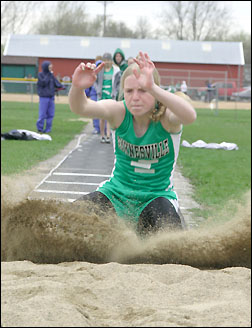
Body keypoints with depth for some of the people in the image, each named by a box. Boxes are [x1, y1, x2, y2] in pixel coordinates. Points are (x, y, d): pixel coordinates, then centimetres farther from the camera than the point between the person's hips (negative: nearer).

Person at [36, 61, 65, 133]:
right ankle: (39, 128, 6)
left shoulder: (51, 75, 12)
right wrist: (49, 75, -13)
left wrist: (61, 86, -7)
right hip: (44, 97, -6)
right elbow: (43, 83, -17)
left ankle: (48, 129, 11)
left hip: (51, 97, 6)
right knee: (42, 114, -5)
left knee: (50, 114, 5)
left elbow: (56, 83, 10)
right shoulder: (41, 75, -4)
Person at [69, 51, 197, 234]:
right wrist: (77, 87, -54)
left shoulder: (166, 116, -19)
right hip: (117, 192, 2)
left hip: (156, 196, -2)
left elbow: (190, 116, -45)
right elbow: (81, 108, -29)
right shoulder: (119, 112, -11)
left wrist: (152, 88, -59)